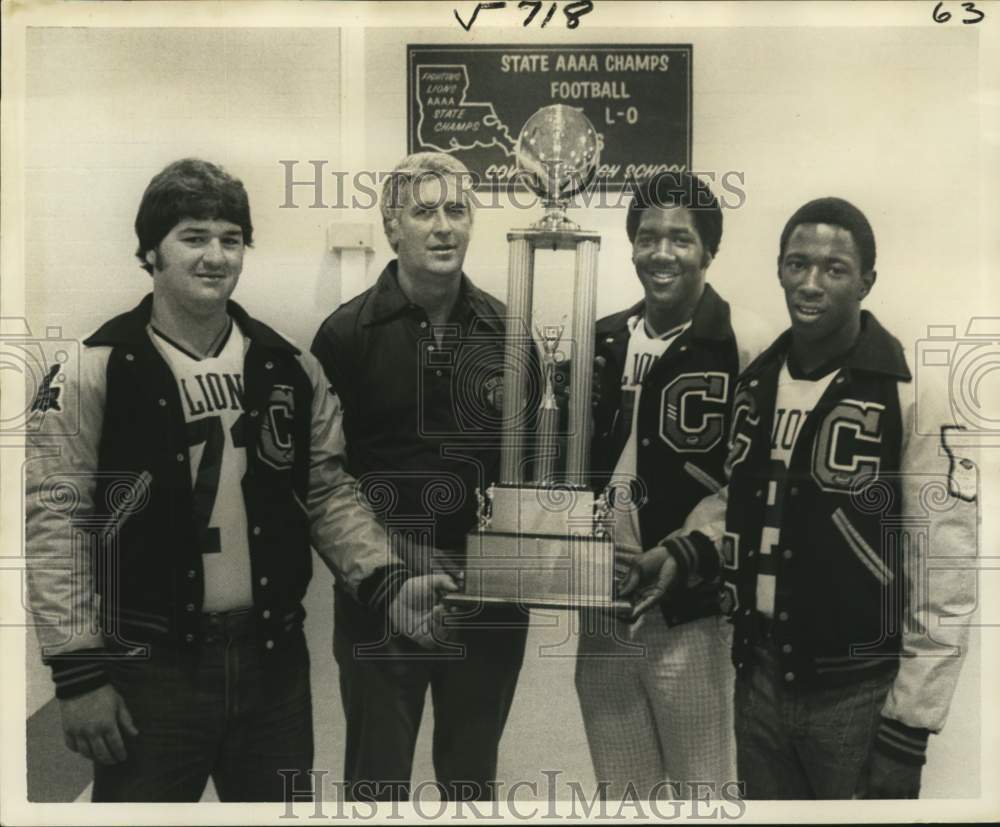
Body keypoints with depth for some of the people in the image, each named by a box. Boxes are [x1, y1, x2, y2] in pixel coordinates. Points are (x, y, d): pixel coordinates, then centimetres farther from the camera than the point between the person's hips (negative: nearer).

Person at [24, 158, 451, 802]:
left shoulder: (291, 368, 4)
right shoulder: (95, 371, -7)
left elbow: (327, 493, 7)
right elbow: (57, 517, -7)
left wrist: (384, 582, -8)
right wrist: (79, 669, -9)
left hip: (275, 660, 4)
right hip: (149, 667, -3)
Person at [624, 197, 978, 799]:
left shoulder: (912, 398, -14)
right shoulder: (756, 382, 3)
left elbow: (944, 576, -14)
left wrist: (908, 725, -13)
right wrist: (689, 551, -3)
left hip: (860, 695, -5)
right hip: (760, 679, 5)